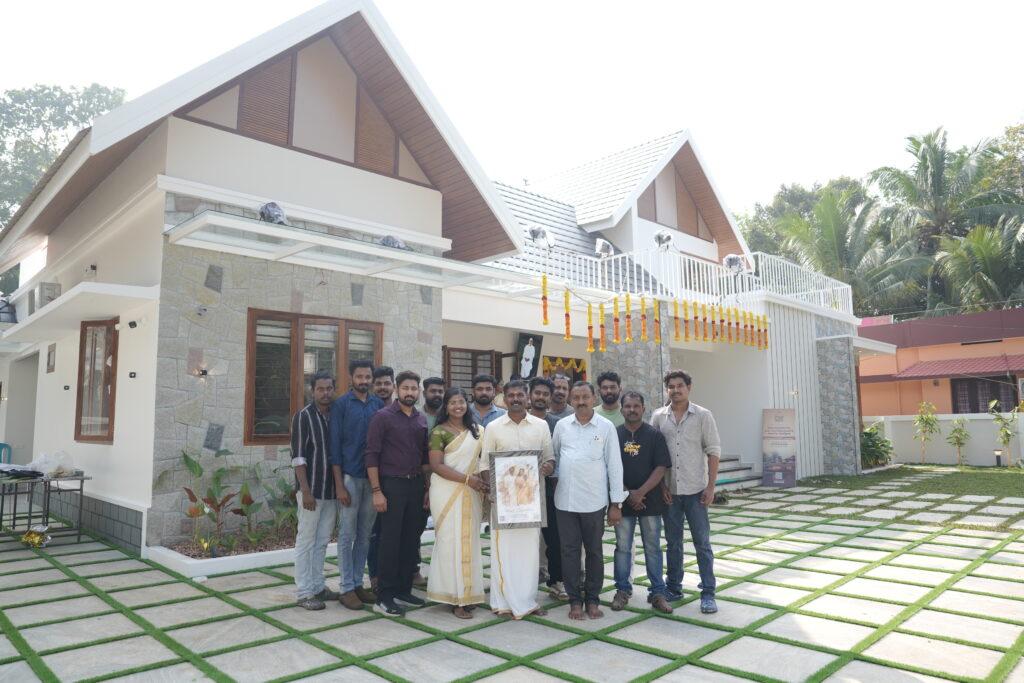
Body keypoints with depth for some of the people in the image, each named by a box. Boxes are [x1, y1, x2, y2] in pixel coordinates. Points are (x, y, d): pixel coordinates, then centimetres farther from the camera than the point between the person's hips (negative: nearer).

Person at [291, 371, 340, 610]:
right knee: (306, 541, 3)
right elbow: (298, 456, -11)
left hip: (332, 490, 5)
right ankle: (303, 592, 12)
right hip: (312, 490, -5)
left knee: (322, 541, 13)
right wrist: (305, 491, -16)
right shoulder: (303, 417, -7)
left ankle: (317, 586, 25)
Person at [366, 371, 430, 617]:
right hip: (392, 485, -6)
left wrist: (427, 487, 11)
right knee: (390, 541, -2)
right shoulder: (382, 416, -6)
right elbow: (372, 455, -9)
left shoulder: (422, 420, 11)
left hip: (416, 485, 6)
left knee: (411, 540, 10)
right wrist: (376, 491, -14)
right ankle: (384, 597, 8)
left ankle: (403, 590, 24)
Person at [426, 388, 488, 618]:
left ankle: (467, 593, 19)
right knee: (450, 541, -1)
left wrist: (482, 480, -1)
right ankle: (455, 598, 9)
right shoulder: (439, 431, -6)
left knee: (470, 540, 7)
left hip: (471, 493, 5)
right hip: (447, 492, -5)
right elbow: (437, 466, -12)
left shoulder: (476, 430, 10)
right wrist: (467, 479, -17)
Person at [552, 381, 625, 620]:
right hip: (565, 500, 2)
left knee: (594, 551, 9)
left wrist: (616, 503, -4)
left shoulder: (606, 427, -3)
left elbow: (614, 465, -3)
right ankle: (575, 600, 20)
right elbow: (553, 456, 15)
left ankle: (592, 599, 24)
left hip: (594, 501, -2)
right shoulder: (561, 425, 3)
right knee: (569, 551, 7)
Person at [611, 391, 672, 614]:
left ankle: (658, 593, 16)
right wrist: (627, 493, -8)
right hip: (623, 501, 1)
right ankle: (622, 590, 21)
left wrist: (641, 492, -13)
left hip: (650, 501, -1)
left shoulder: (654, 435, -1)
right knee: (622, 547, 8)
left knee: (653, 548, 7)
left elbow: (661, 468, -6)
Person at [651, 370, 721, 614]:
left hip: (695, 490, -2)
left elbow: (713, 452, -3)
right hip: (669, 491, 2)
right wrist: (660, 484, -1)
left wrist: (711, 486, -7)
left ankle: (708, 593, 13)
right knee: (673, 542, 13)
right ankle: (673, 588, 26)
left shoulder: (703, 416, -3)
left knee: (702, 543, 3)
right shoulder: (658, 417, 3)